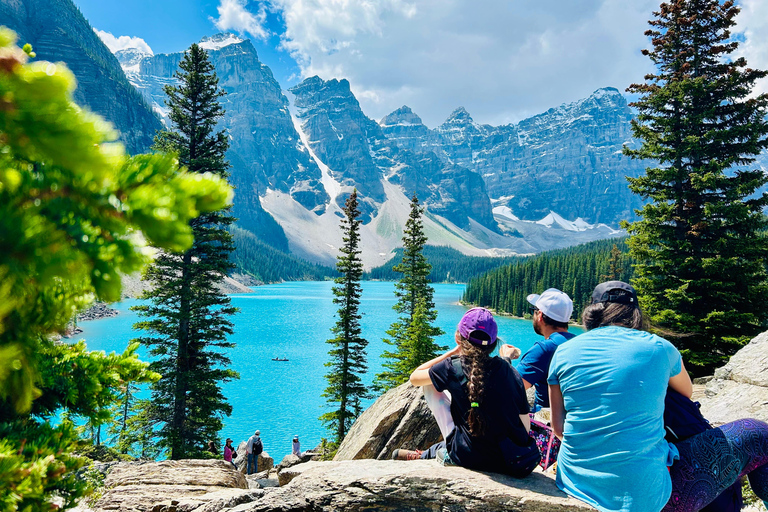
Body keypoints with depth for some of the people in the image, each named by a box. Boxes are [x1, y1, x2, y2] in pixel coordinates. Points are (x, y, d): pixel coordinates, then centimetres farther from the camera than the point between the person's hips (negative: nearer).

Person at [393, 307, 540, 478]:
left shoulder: (453, 367, -9)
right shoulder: (511, 371, 0)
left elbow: (414, 378, 9)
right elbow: (525, 428, 3)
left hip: (470, 459, -4)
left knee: (429, 384, 12)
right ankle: (425, 454, 48)